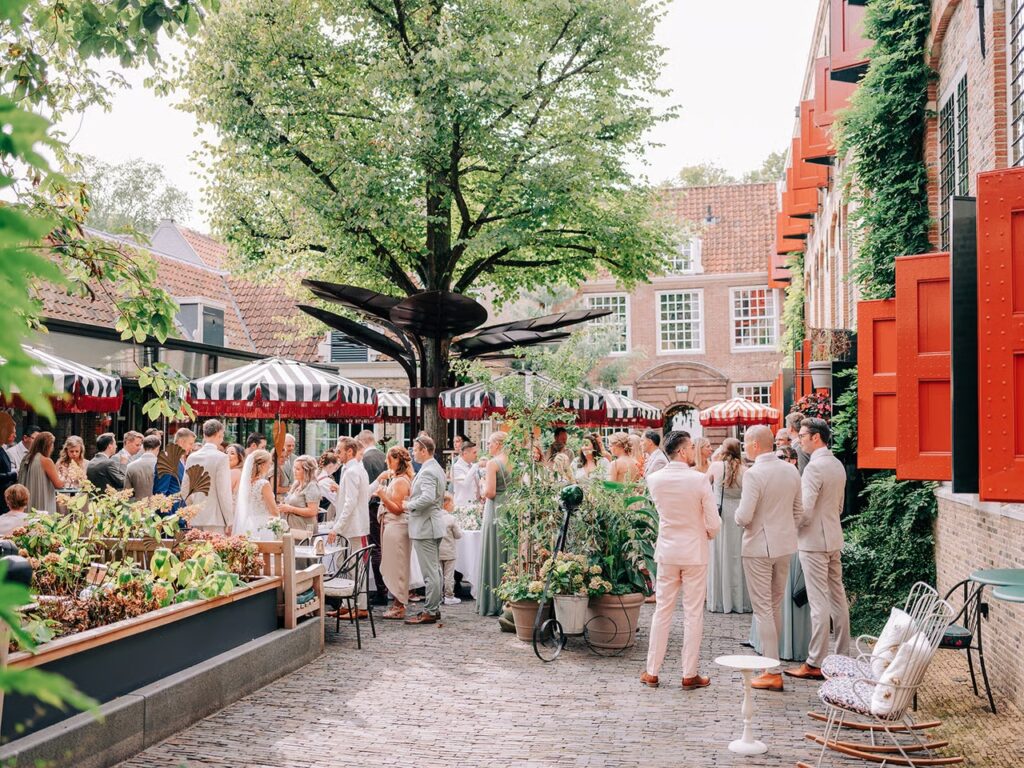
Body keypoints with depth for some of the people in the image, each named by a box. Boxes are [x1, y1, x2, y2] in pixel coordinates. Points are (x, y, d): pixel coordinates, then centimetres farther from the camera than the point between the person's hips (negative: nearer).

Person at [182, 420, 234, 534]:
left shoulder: (192, 457, 8)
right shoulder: (221, 458, -10)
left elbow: (184, 490, 12)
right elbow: (224, 491, -12)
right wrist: (229, 522, -7)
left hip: (196, 519, 6)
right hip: (215, 519, -6)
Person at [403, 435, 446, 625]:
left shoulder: (427, 471, -18)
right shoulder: (437, 468, 15)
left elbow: (428, 497, -30)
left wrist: (409, 505, -15)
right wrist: (412, 498, 18)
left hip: (424, 526, -11)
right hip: (433, 525, 11)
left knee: (430, 572, -6)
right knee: (434, 569, 14)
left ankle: (429, 612, -2)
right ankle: (434, 608, 21)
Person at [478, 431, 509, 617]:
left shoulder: (493, 463, -11)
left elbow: (489, 492, -16)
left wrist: (483, 484, 3)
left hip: (495, 511, -6)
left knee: (493, 556, 1)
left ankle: (491, 604, 5)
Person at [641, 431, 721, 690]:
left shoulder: (654, 479, -4)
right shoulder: (699, 480, -15)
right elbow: (714, 523, -11)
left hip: (667, 551, 3)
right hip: (695, 552, -3)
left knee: (662, 611, 11)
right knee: (693, 614, 5)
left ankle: (652, 672, 16)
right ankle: (690, 674, 11)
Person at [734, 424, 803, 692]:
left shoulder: (754, 474, -19)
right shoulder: (791, 470, 4)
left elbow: (744, 517, -21)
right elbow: (798, 511, 10)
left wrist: (738, 513, 0)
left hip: (759, 547, -7)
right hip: (785, 545, 7)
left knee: (763, 609, -1)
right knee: (776, 605, 18)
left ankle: (772, 673, 1)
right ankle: (771, 657, 28)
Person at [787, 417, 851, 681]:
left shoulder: (814, 467, -18)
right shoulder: (838, 465, 11)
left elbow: (805, 511, -21)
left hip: (814, 541, -9)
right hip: (834, 540, 9)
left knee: (819, 602, -6)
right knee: (837, 597, 13)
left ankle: (815, 664, -1)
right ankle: (843, 657, 21)